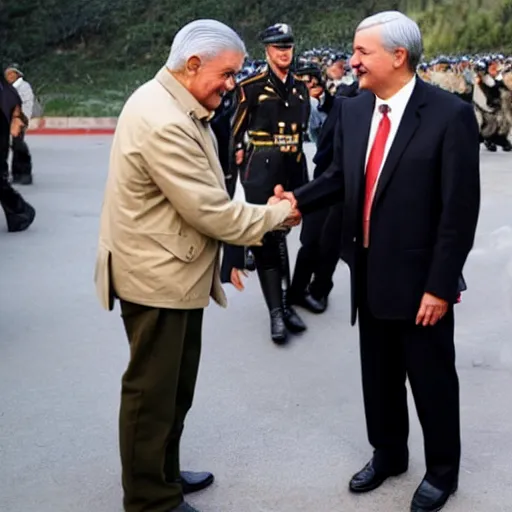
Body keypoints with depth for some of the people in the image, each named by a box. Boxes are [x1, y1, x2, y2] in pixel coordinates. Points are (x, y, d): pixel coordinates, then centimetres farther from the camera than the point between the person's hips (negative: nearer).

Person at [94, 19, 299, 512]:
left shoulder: (174, 104, 9)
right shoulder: (163, 122, -25)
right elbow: (210, 212, -24)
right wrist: (277, 214, -11)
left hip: (175, 270, 11)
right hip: (156, 277, -11)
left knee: (175, 386, 21)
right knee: (152, 391, 4)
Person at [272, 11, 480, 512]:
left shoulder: (449, 114, -16)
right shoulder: (353, 110, 2)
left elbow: (460, 208, -17)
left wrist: (440, 285, -17)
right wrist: (299, 199, -6)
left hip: (419, 278, -5)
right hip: (369, 274, 6)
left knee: (431, 379, 11)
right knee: (378, 374, 20)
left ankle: (442, 471, 33)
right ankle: (387, 453, 42)